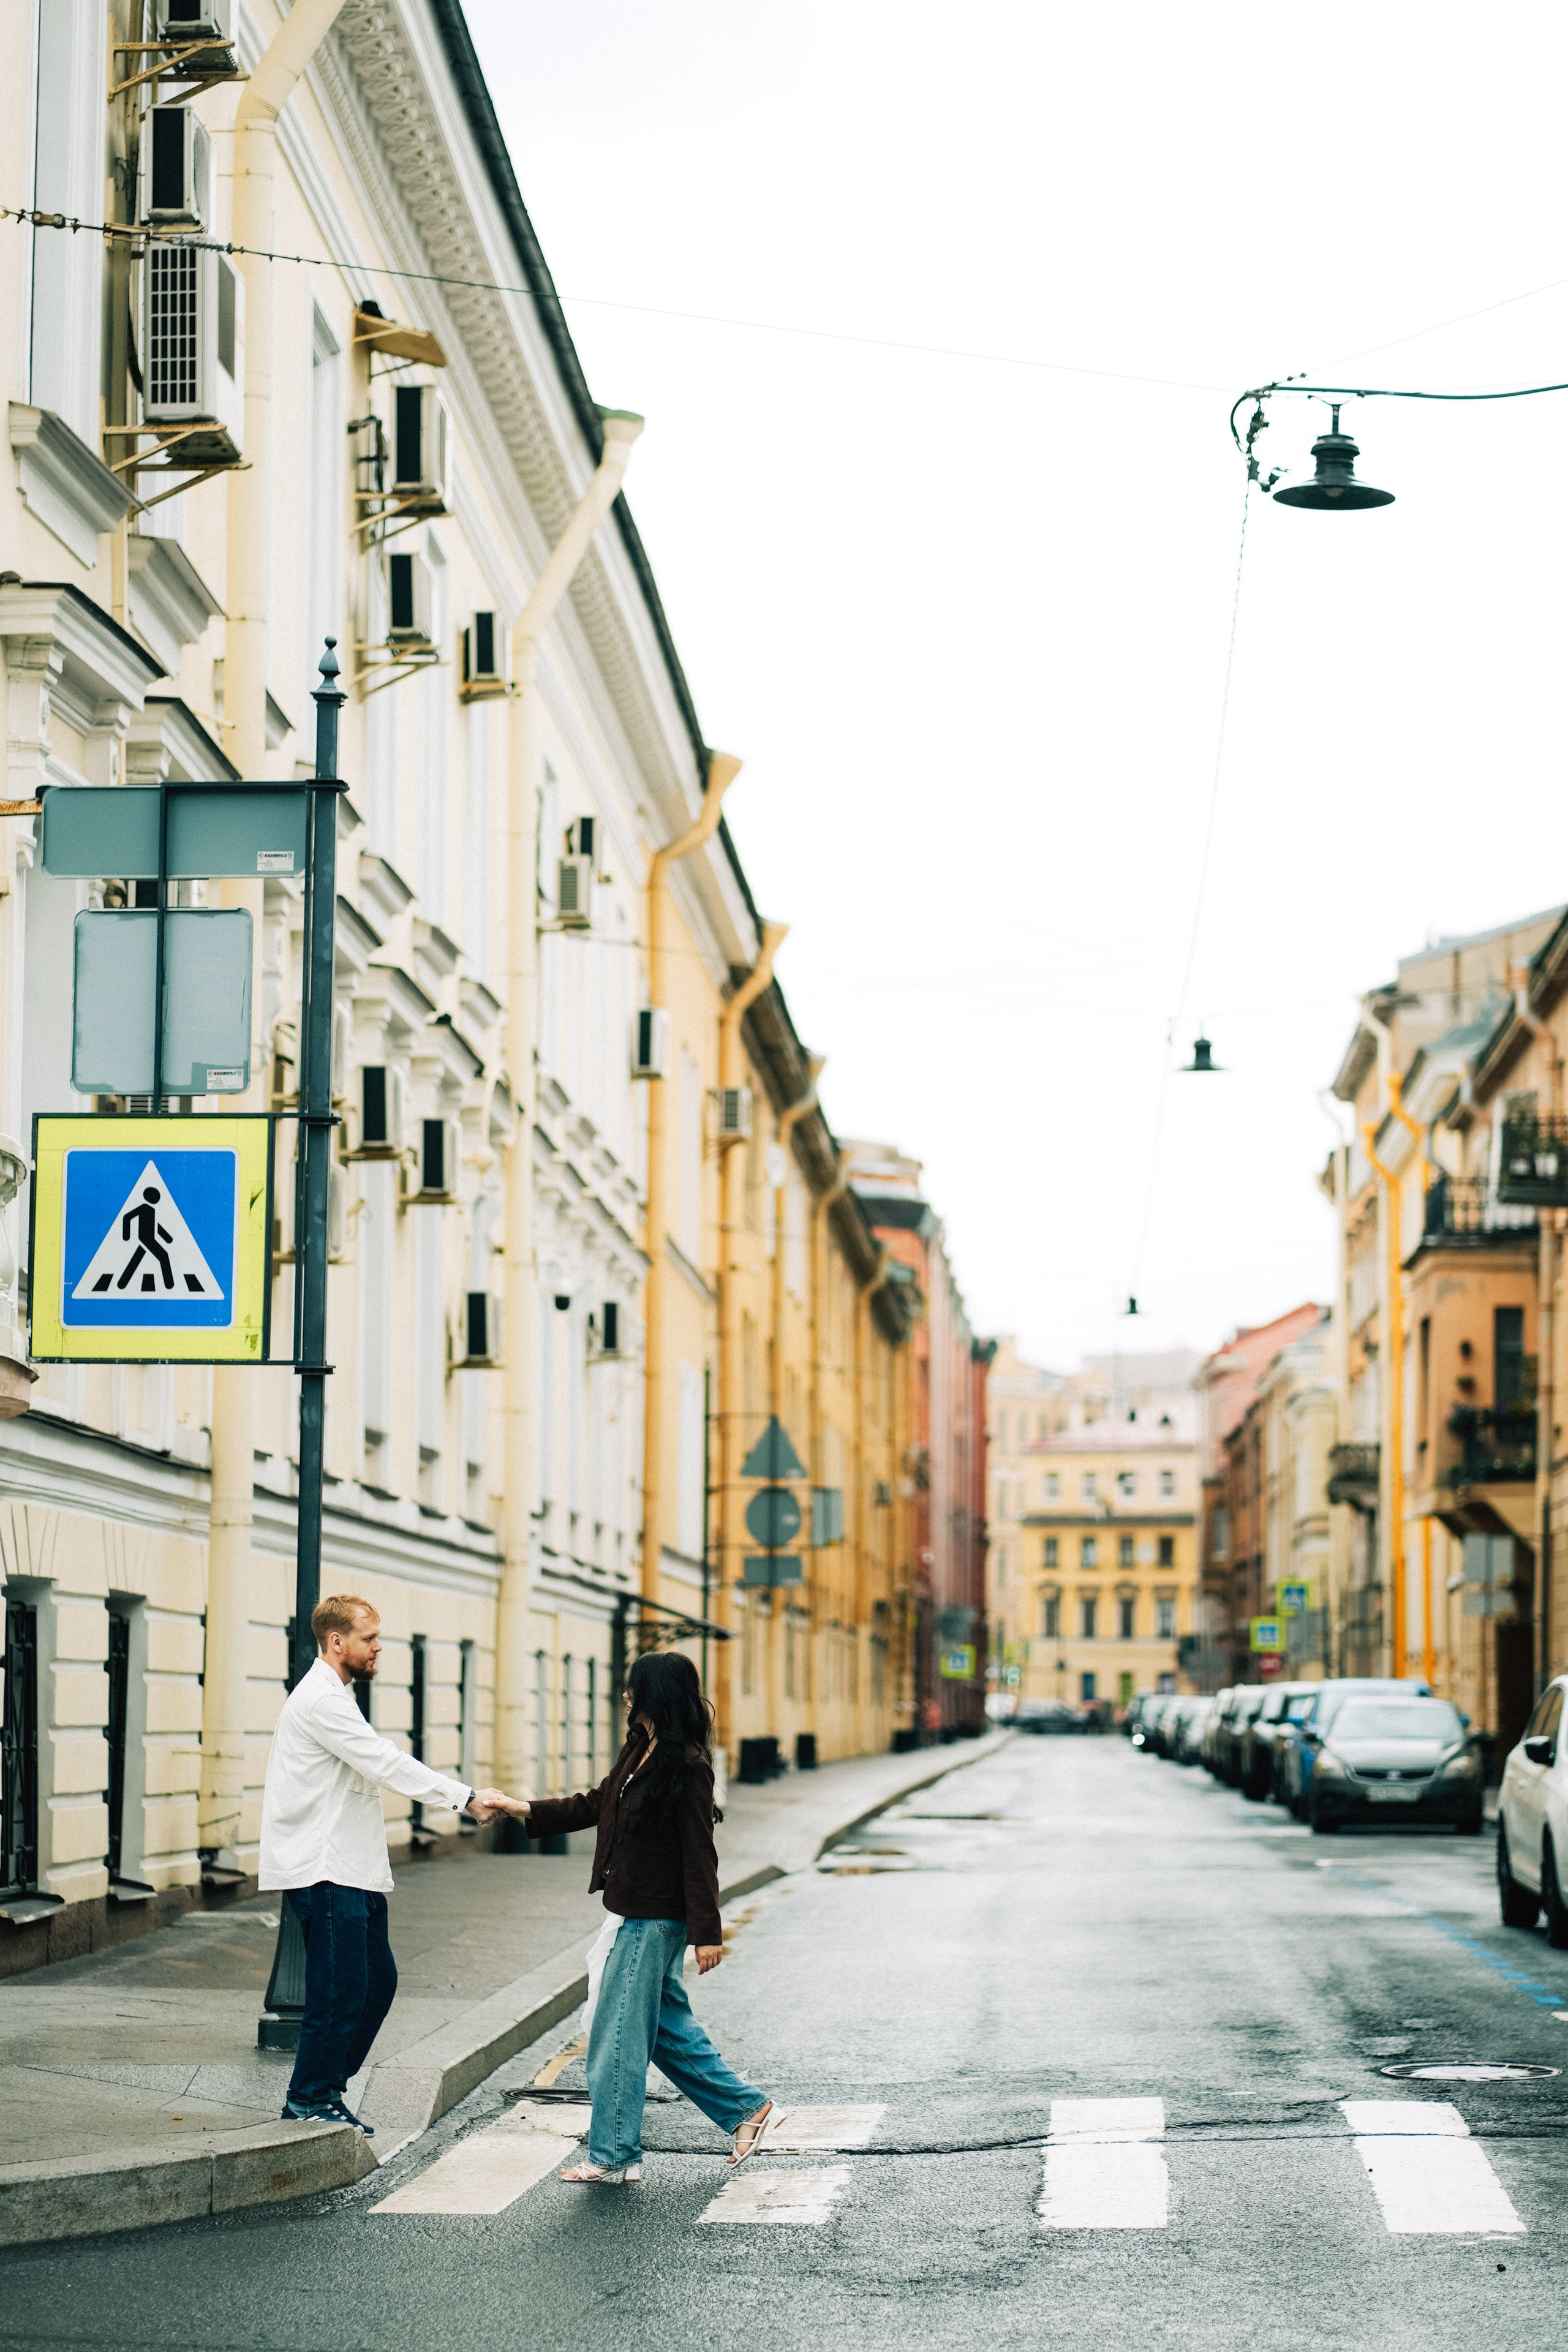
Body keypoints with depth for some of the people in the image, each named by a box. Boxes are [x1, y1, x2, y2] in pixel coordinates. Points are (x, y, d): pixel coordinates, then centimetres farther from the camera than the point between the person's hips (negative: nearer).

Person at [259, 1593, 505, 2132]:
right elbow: (386, 1764, -20)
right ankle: (310, 2099, 5)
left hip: (351, 1871, 10)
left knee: (377, 1981, 11)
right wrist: (466, 1798, -20)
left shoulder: (334, 1697, 20)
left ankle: (325, 2088, 19)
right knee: (339, 1988, -6)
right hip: (324, 1873, -10)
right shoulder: (320, 1699, -15)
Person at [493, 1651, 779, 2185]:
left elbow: (698, 1854, -19)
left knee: (618, 2035, -1)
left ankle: (614, 2155, 9)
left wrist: (706, 1933, -18)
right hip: (635, 1915, 9)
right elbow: (597, 1805, 21)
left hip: (653, 1922, -9)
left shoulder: (687, 1766, -18)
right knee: (667, 2027, 16)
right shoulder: (639, 1751, 9)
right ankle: (747, 2109, 24)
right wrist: (527, 1810, 18)